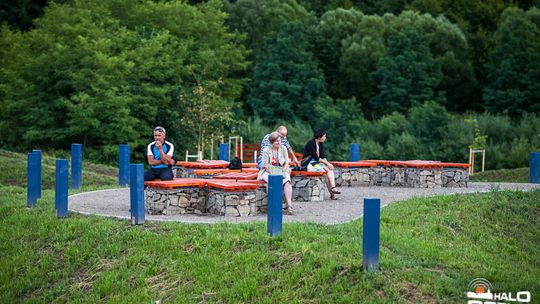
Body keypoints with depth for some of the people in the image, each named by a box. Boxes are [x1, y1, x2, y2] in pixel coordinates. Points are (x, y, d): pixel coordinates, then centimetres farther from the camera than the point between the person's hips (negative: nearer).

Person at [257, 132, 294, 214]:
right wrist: (273, 174, -18)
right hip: (268, 171, -2)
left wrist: (282, 172, -10)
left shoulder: (283, 148, 7)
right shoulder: (266, 150, -2)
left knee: (287, 180, -30)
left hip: (282, 171, 2)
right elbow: (265, 165, -6)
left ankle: (289, 204, -36)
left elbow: (286, 162, 7)